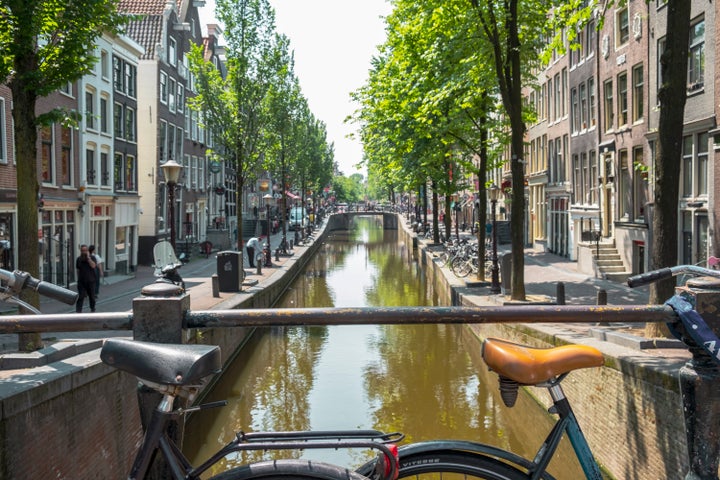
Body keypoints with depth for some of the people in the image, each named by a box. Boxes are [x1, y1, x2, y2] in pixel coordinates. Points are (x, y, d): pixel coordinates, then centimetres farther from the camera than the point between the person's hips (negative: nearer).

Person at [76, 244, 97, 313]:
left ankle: (92, 309, 30)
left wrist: (88, 257, -19)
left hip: (90, 281, -1)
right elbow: (78, 270, 15)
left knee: (92, 297, 11)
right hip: (81, 282, 1)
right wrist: (78, 278, 15)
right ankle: (78, 311, -11)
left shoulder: (91, 258, -2)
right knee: (80, 297, -8)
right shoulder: (79, 259, 6)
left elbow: (93, 266, -21)